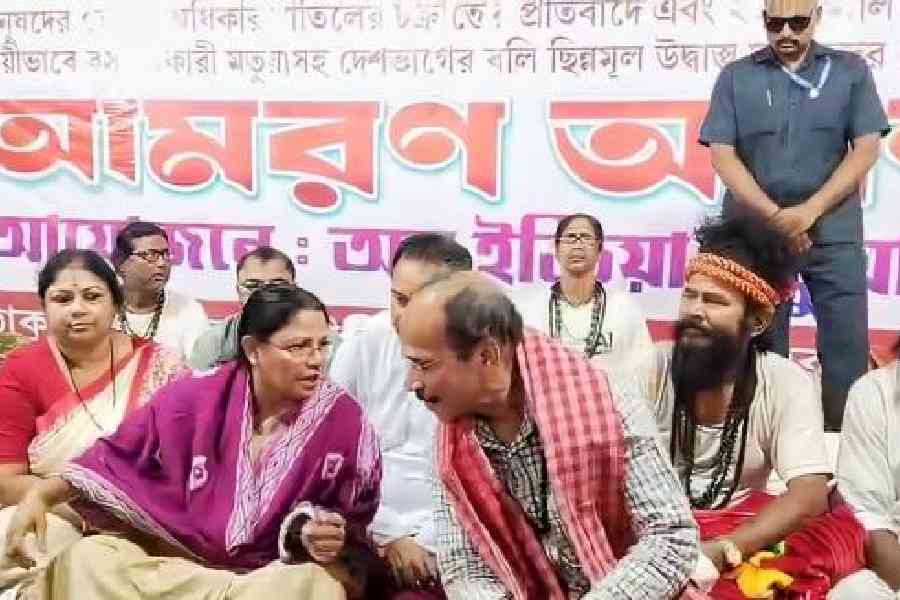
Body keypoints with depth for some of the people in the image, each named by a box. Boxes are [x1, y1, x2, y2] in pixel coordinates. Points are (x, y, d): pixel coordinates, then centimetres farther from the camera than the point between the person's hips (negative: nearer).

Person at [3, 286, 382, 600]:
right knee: (88, 558, -19)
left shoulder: (341, 419, -13)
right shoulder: (197, 399, -9)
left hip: (282, 569, -2)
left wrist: (329, 538, -26)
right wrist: (42, 494, -11)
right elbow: (116, 458, 2)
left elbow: (352, 518, -3)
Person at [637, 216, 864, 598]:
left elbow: (810, 495, -18)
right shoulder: (649, 370, -6)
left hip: (742, 530, 2)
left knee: (841, 529, -26)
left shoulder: (787, 384, -7)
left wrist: (721, 550, -35)